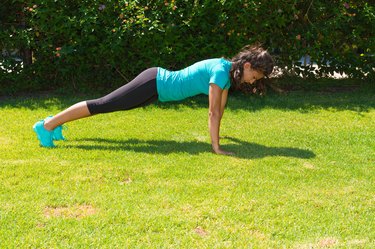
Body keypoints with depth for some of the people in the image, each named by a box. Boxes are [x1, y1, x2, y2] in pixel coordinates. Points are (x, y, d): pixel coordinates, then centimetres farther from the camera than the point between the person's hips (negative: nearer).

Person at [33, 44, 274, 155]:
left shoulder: (230, 69, 6)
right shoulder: (221, 72, -22)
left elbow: (221, 106, 17)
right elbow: (213, 112, -24)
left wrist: (217, 134, 22)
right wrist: (216, 147, -22)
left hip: (158, 80, 9)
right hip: (153, 85, -9)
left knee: (105, 105, 15)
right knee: (101, 105, -5)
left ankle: (55, 122, 25)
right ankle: (48, 125, 0)